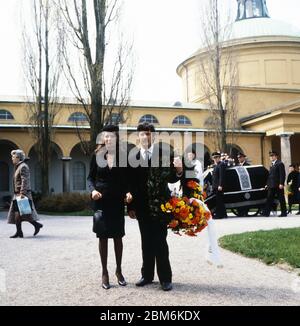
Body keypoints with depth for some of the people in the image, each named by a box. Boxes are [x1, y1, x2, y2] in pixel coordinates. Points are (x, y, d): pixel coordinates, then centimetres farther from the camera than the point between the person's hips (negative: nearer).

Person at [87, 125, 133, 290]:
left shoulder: (123, 156, 1)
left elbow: (127, 179, 3)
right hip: (101, 201, 0)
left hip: (117, 201, 0)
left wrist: (128, 192, -15)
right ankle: (104, 272, 15)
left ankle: (119, 270, 22)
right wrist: (92, 190, -14)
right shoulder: (97, 155, 2)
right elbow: (90, 177, 4)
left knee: (118, 236, 7)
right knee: (103, 236, 5)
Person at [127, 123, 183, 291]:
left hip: (160, 205, -3)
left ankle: (165, 278, 11)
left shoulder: (165, 153, -5)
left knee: (160, 242, 0)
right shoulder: (133, 156, 4)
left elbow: (171, 178, -4)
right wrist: (131, 206, 3)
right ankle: (147, 275, 24)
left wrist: (178, 171, -26)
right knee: (146, 242, 12)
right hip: (142, 206, 3)